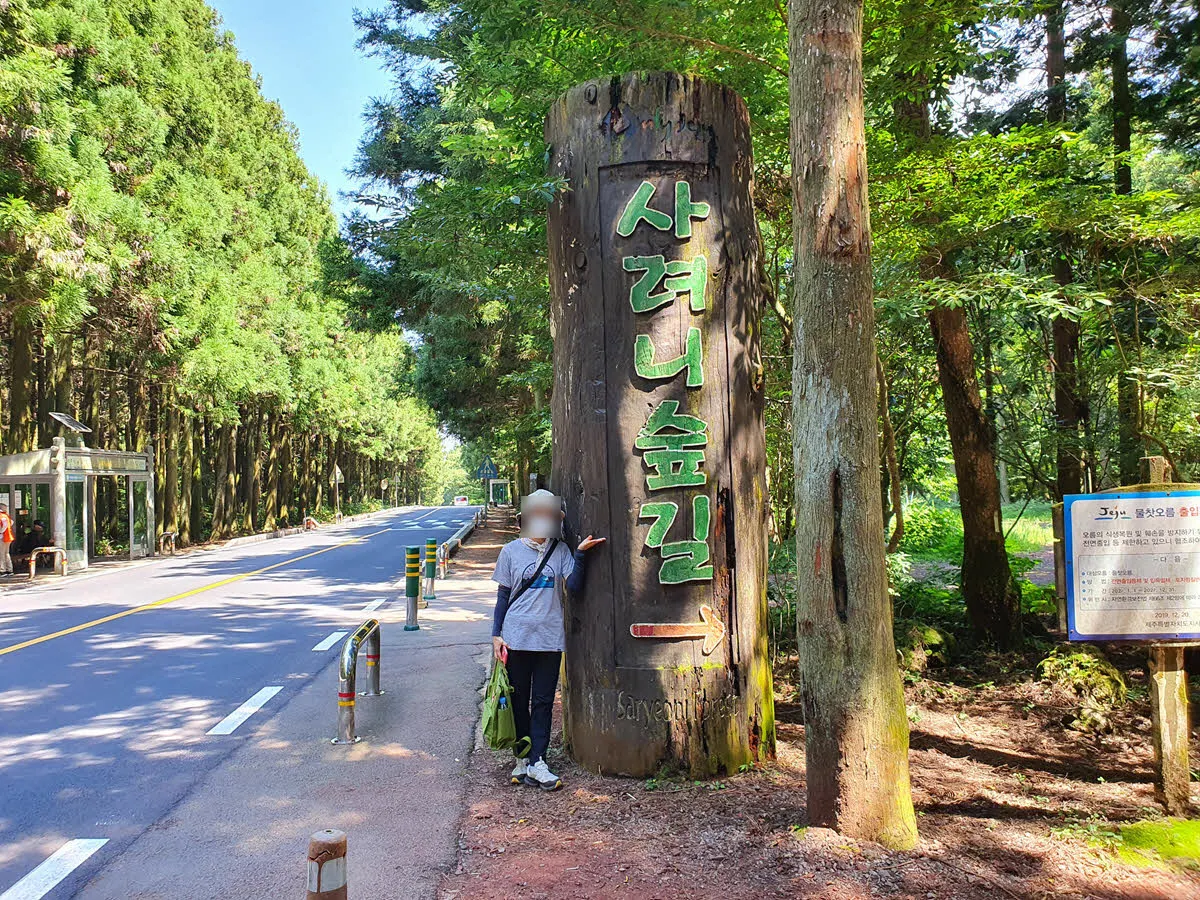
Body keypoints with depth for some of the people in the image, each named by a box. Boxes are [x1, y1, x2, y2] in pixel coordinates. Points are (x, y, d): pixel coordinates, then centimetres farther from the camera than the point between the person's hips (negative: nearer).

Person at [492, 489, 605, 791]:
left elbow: (574, 586, -7)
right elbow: (503, 595, 6)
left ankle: (537, 762, 6)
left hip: (550, 638, 1)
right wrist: (496, 634, 0)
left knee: (543, 702, 2)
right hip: (517, 637, -1)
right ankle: (522, 759, 18)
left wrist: (580, 553, -16)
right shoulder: (511, 551, 3)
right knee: (518, 701, 6)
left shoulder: (560, 550, 5)